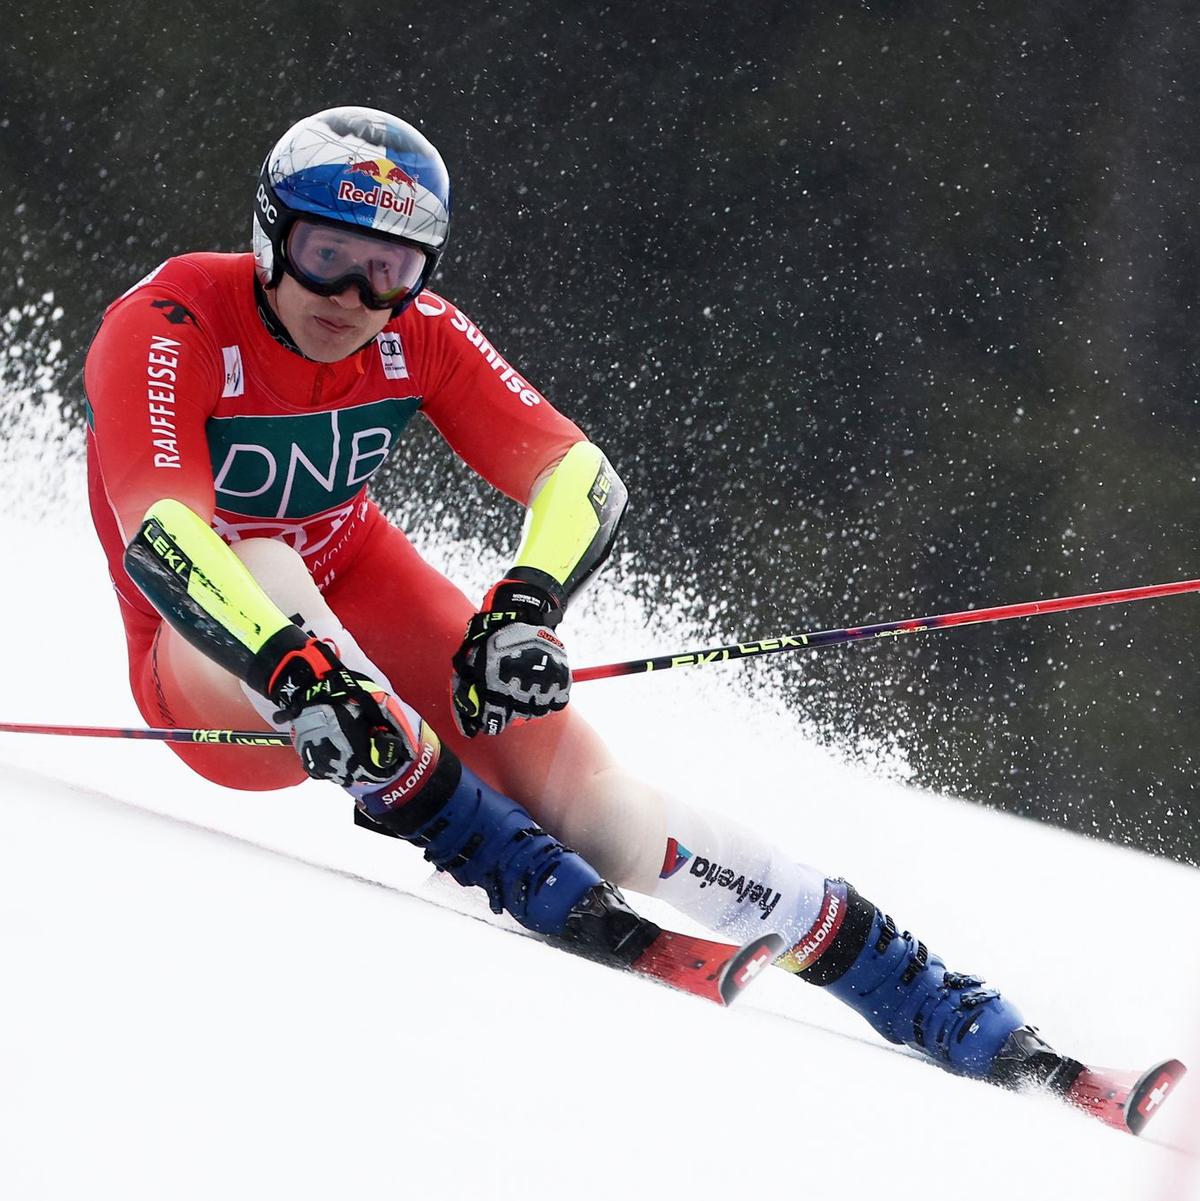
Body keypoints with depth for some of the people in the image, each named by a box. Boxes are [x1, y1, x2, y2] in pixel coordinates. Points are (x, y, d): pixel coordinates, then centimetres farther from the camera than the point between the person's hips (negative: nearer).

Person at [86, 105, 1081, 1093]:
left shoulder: (417, 334, -13)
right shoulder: (168, 329, -25)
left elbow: (580, 476, -18)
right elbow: (158, 536, -40)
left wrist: (524, 609, -40)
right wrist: (297, 672, -56)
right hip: (211, 669, -2)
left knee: (580, 791, -19)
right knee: (265, 568, -37)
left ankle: (956, 1017, -19)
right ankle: (503, 861, -31)